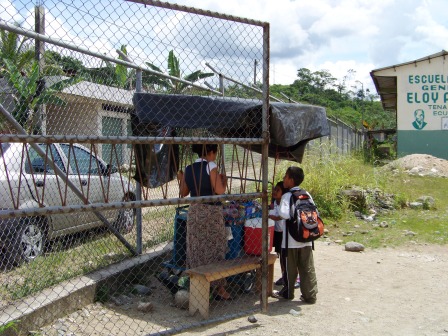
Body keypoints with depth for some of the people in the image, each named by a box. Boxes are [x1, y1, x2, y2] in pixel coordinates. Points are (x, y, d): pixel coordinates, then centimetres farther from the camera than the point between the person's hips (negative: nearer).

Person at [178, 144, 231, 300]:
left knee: (196, 251, 13)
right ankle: (219, 288, 10)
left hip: (194, 212, 5)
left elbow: (183, 193, 12)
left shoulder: (188, 169, 5)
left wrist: (181, 179, 28)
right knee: (215, 249, 4)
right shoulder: (211, 166, -11)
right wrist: (224, 180, 2)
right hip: (211, 212, -5)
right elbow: (219, 190, -17)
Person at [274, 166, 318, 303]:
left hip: (291, 240, -5)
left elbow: (283, 214, -28)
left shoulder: (287, 196, -13)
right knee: (307, 268, 10)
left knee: (290, 268, 10)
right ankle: (310, 295, 14)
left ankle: (287, 293, 25)